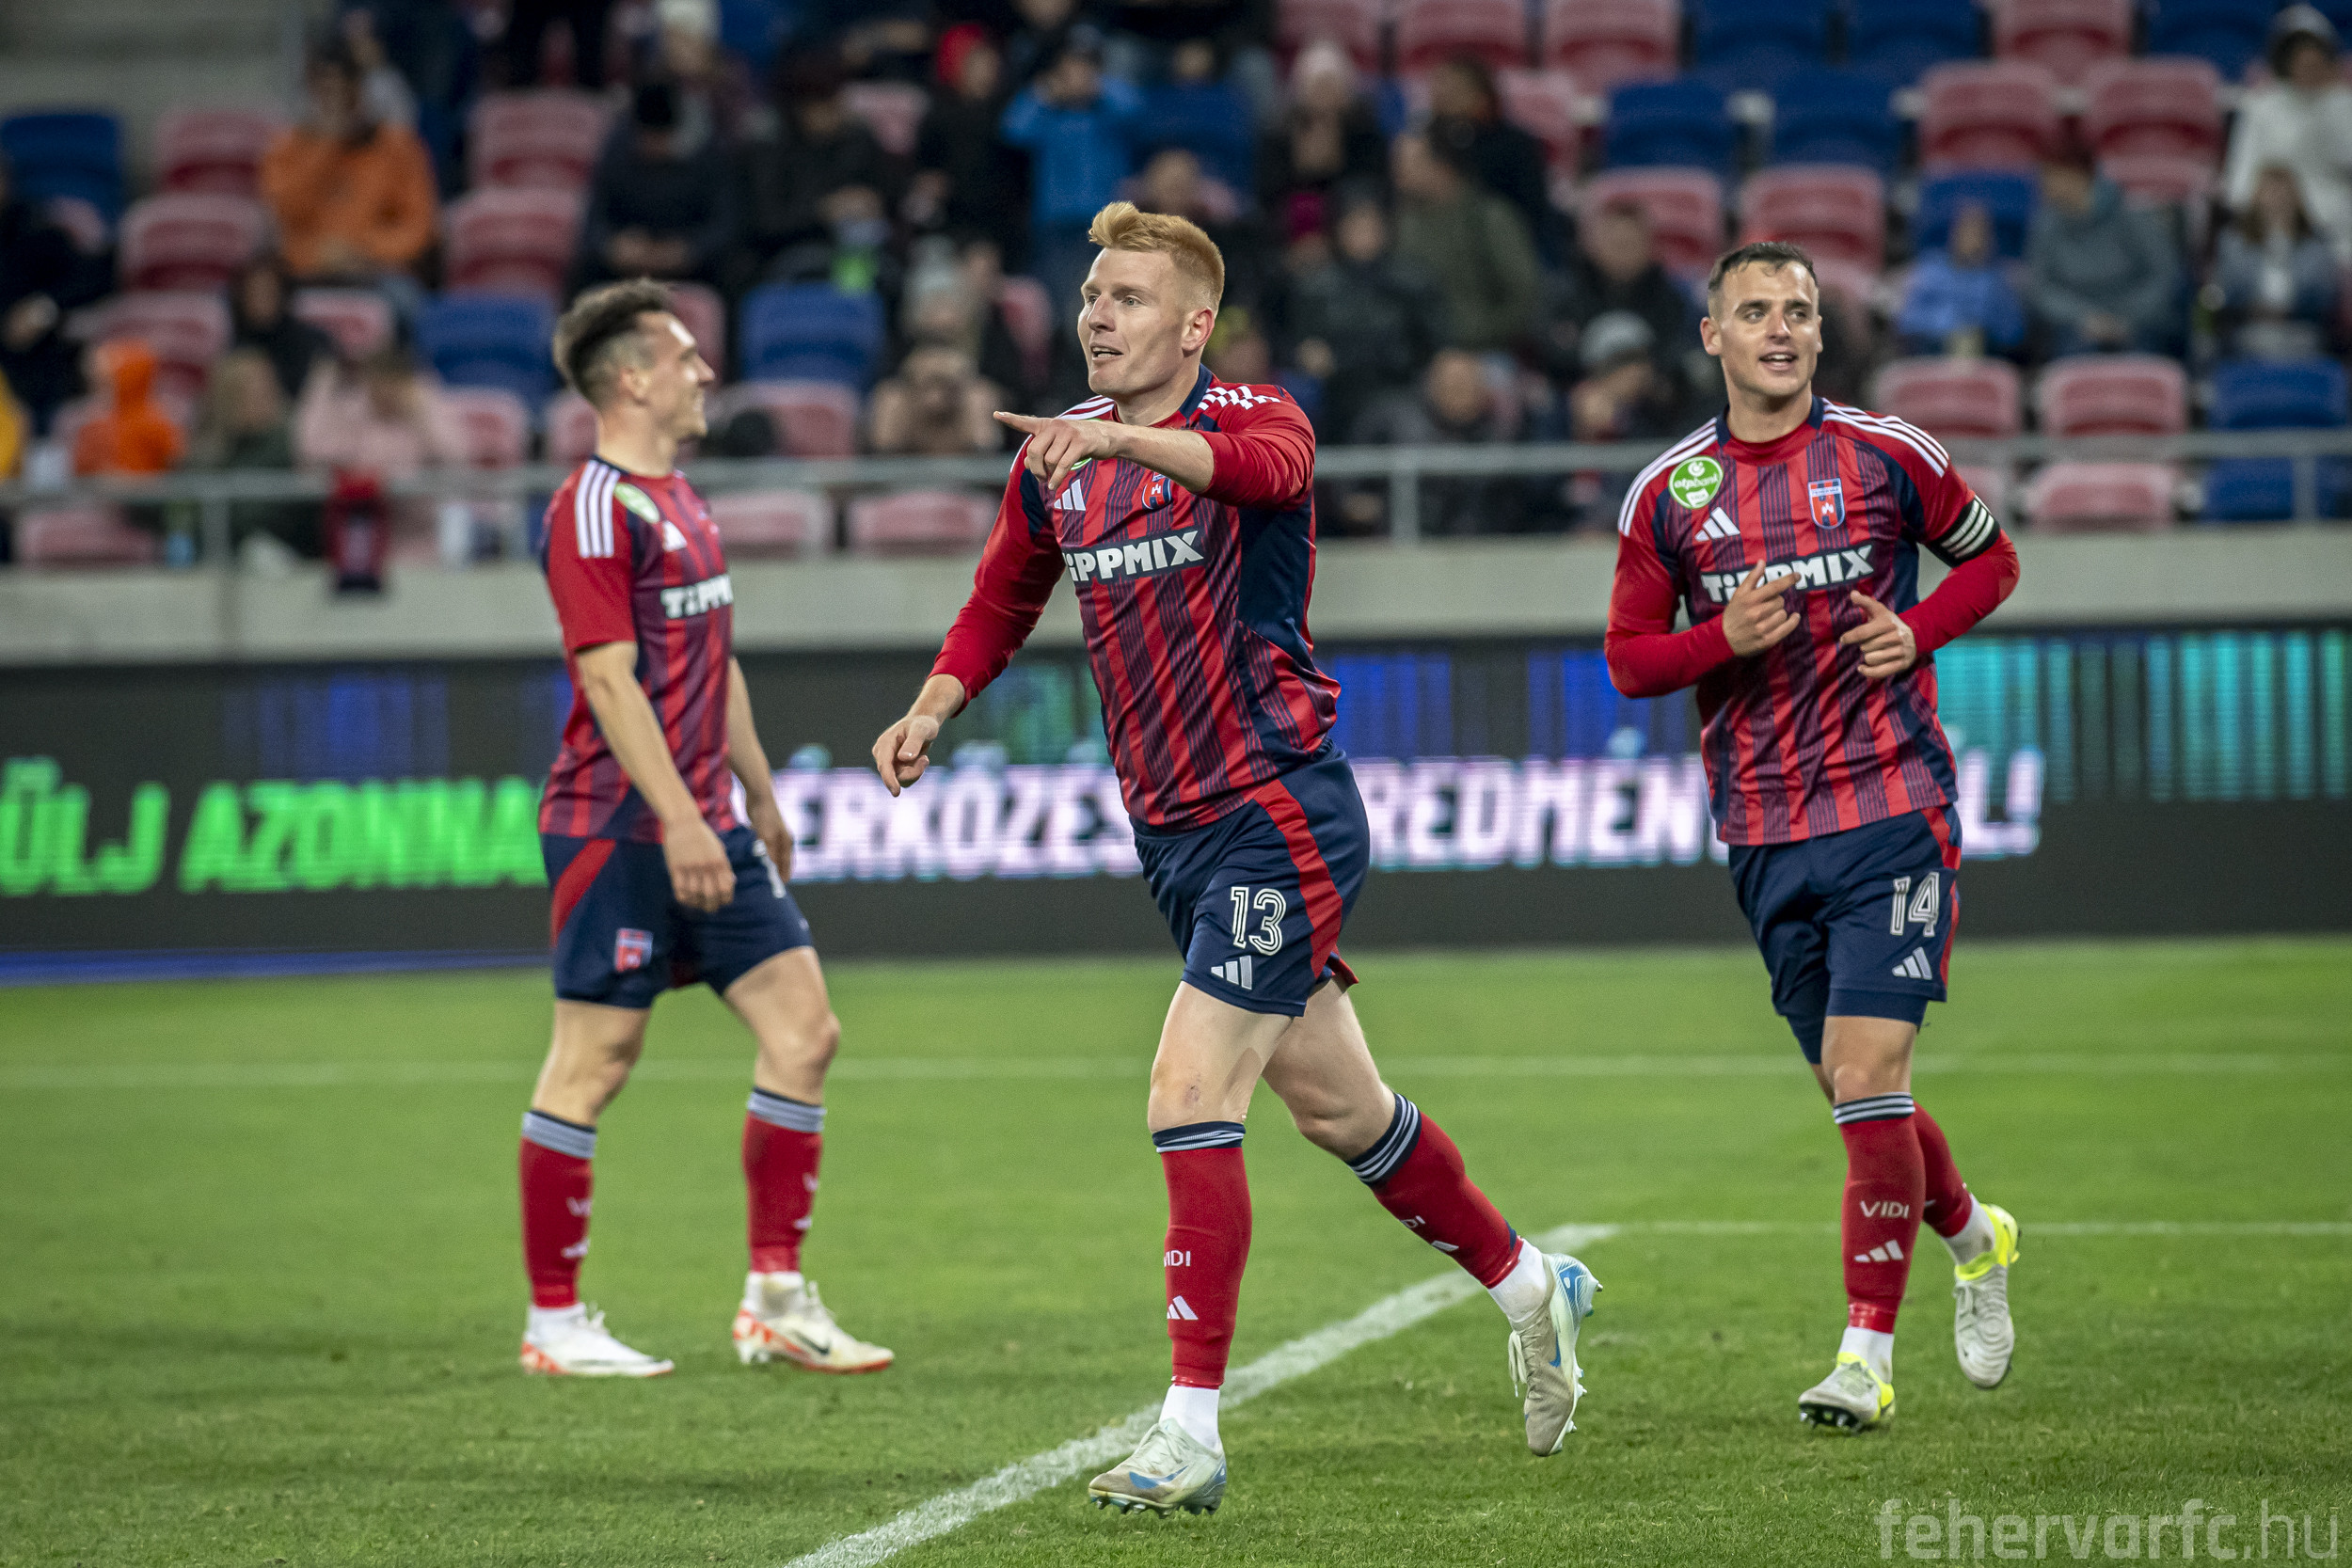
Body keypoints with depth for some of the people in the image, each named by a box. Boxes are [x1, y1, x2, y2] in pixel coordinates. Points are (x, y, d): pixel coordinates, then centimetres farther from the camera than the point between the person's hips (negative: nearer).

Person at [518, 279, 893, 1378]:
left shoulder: (679, 501, 17)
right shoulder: (596, 508, -12)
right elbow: (609, 678, -19)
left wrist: (758, 797, 27)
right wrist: (679, 822, -24)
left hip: (704, 826, 9)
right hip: (619, 830, -9)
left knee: (802, 1029, 3)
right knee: (592, 1062, -3)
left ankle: (776, 1298, 8)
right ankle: (553, 1322, 5)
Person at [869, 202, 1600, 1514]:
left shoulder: (1255, 415, -12)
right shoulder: (1058, 457, 8)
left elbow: (1266, 465, -38)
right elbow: (1004, 599, 24)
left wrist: (1122, 437, -54)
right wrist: (932, 709, 7)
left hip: (1280, 814, -7)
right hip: (1174, 832, 7)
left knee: (1190, 1095, -16)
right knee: (1338, 1107, 17)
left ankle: (1192, 1432, -13)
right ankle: (1530, 1284, 38)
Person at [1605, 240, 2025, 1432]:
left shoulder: (1886, 456, 0)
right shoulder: (1667, 493, 4)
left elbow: (1991, 560, 14)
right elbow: (1627, 659, 9)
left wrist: (1918, 628, -5)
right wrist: (1724, 639, -11)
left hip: (1894, 809, -3)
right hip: (1765, 836, 3)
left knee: (1867, 1072, -13)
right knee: (1852, 1086, 9)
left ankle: (1867, 1353, -8)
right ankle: (1973, 1240, 39)